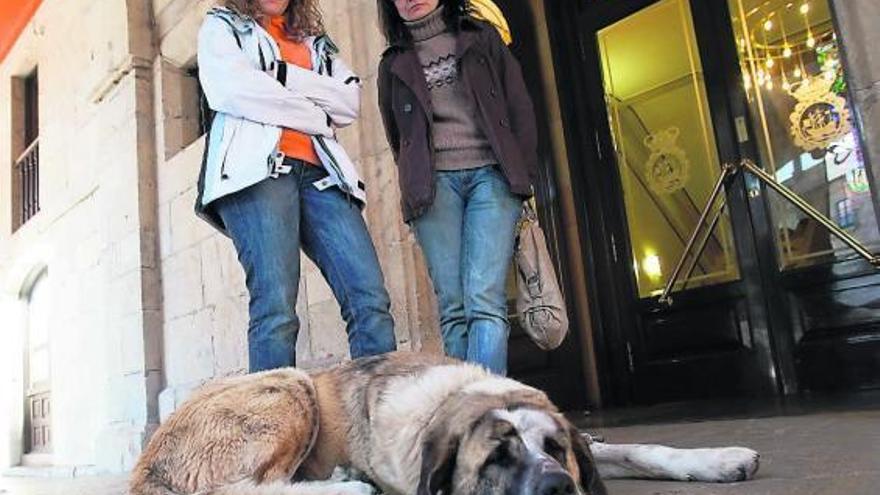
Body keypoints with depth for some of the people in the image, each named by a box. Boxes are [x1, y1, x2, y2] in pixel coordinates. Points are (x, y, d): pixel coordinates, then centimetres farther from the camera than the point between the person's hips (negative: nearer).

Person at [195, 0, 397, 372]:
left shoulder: (314, 42, 31)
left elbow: (350, 102, 12)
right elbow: (236, 91, 0)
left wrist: (282, 75, 1)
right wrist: (318, 117, 5)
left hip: (319, 174, 4)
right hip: (256, 170, -3)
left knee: (370, 299, -13)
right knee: (276, 306, -19)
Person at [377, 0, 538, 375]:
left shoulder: (483, 38, 17)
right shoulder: (394, 64, 19)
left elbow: (520, 108, 12)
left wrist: (523, 177, 4)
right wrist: (416, 184, 12)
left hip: (491, 174, -1)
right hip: (433, 183, 1)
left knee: (483, 298, -16)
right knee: (452, 306, -8)